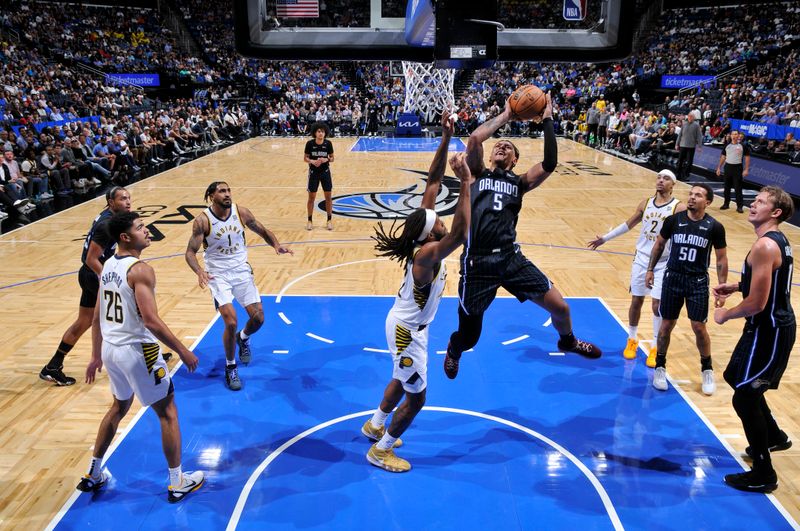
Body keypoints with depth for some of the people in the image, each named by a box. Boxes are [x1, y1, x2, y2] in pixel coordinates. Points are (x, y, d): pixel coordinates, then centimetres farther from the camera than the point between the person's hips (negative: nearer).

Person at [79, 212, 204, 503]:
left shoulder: (108, 266, 6)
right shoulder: (140, 270, -20)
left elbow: (97, 317, 12)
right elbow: (151, 321, -26)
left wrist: (97, 356, 21)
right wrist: (183, 351, -18)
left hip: (111, 348, 8)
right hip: (137, 351, -8)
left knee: (118, 407, 28)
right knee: (167, 412, 6)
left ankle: (94, 474, 38)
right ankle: (178, 482, 15)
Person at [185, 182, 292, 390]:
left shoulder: (241, 212, -6)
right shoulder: (203, 221, -15)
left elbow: (262, 231, 6)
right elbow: (190, 252, -14)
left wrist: (276, 245, -14)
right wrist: (199, 271, -33)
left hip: (242, 271, 4)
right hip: (218, 275, -4)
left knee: (258, 318, 2)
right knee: (231, 322, -15)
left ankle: (243, 338, 39)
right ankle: (230, 367, 9)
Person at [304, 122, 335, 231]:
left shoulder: (328, 143, -8)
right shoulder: (310, 143, -11)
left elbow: (332, 158, 0)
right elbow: (305, 158, -4)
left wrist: (326, 159, -21)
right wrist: (312, 161, -24)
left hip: (325, 172, 1)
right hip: (313, 173, -1)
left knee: (328, 196, 5)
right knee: (311, 197, 5)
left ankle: (329, 220, 18)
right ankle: (309, 220, 18)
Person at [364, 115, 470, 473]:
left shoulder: (424, 241, -11)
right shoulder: (428, 253, -32)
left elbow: (433, 182, -10)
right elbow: (462, 233, -51)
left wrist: (446, 139, -15)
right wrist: (466, 182, -48)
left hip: (403, 324, 9)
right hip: (407, 330, -9)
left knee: (402, 380, 28)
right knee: (416, 397, 7)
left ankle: (375, 425, 48)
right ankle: (380, 450, 23)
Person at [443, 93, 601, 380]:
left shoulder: (519, 182, 13)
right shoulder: (477, 174, 9)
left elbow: (549, 164, -6)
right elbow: (474, 139, -8)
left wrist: (547, 120, -2)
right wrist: (505, 115, 2)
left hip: (511, 258, 2)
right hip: (478, 263, -2)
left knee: (560, 307, 2)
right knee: (468, 338, 8)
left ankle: (567, 341, 39)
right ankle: (453, 350, 48)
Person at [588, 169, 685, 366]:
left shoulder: (679, 208, -10)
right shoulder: (646, 203, 5)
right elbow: (629, 224, 17)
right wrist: (605, 238, 21)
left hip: (663, 263, -4)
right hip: (641, 259, 4)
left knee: (657, 305, -3)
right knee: (636, 301, 9)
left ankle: (656, 347, 13)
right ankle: (632, 340, 28)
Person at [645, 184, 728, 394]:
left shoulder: (715, 227, -7)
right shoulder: (673, 220, -5)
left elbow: (721, 259, 1)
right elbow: (659, 244, 10)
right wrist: (650, 269, 9)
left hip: (698, 282, -1)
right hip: (673, 278, 1)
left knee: (699, 327, 2)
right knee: (666, 326, 7)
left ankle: (707, 370, 23)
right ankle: (660, 368, 24)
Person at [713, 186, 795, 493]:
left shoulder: (764, 246, -24)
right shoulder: (778, 240, 8)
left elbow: (755, 304, -26)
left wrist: (725, 315, -10)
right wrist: (736, 286, 15)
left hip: (768, 332, -10)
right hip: (775, 326, 10)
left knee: (744, 398, -4)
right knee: (739, 380, 25)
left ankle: (763, 474, 8)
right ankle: (774, 436, 43)